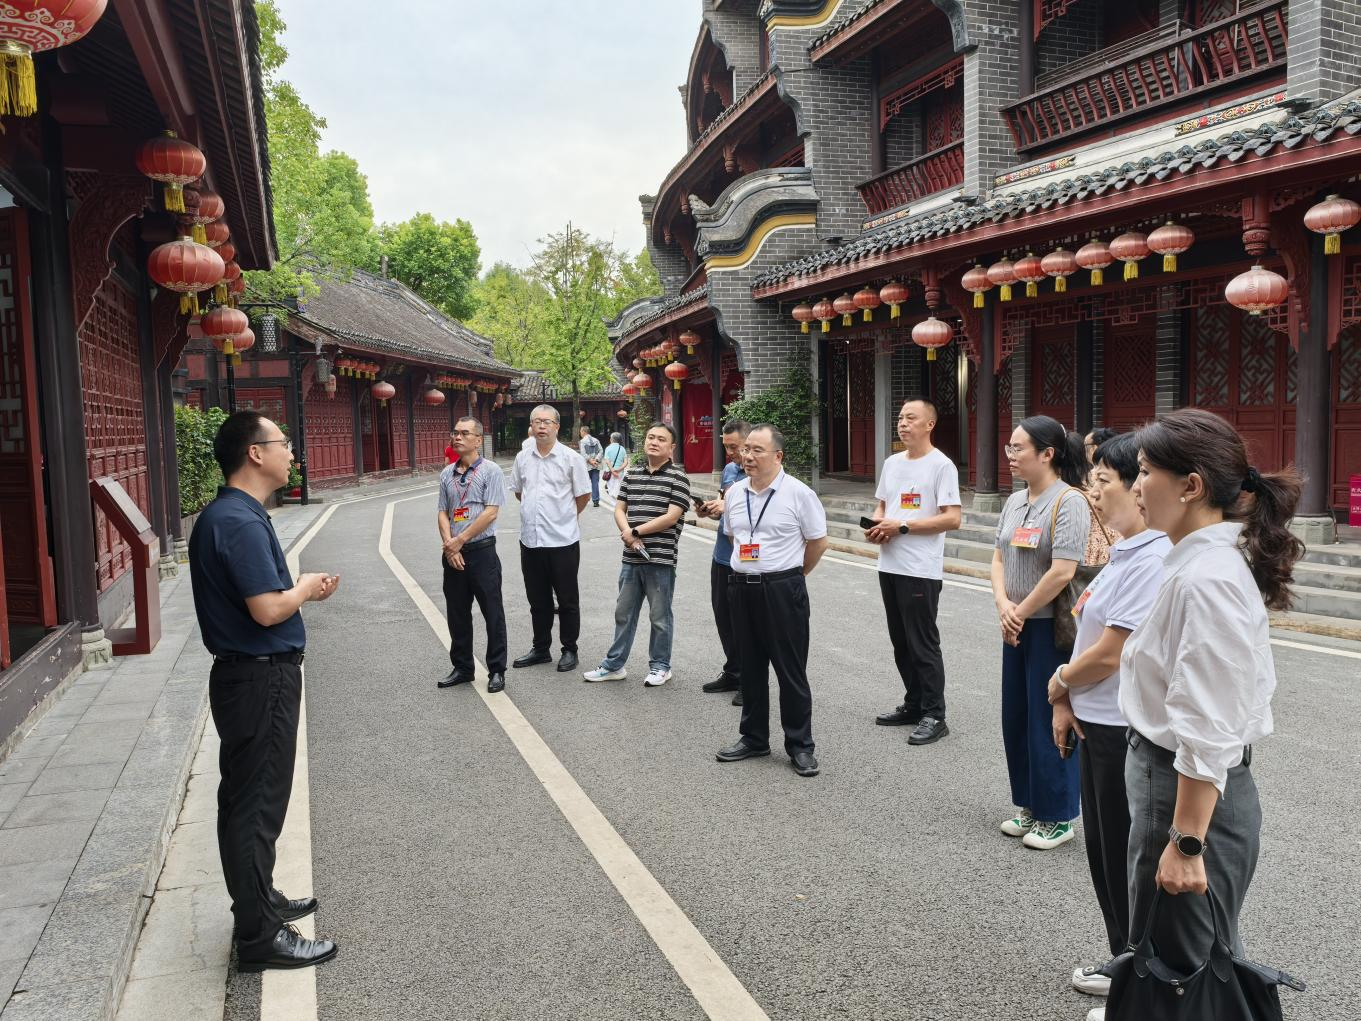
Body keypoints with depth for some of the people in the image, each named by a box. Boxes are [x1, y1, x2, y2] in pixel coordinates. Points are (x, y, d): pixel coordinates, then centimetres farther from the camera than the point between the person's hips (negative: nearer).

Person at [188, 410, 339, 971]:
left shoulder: (234, 515, 11)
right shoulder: (239, 522, -22)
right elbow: (267, 609, -27)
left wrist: (305, 588, 8)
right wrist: (305, 588, -10)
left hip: (258, 676, 11)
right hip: (260, 679, -11)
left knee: (251, 798, 20)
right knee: (256, 803, 0)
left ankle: (260, 900, 36)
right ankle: (260, 935, 12)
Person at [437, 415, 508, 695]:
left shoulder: (491, 471, -5)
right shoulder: (447, 474, 11)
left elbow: (491, 513, -12)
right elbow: (443, 513, 9)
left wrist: (459, 541, -13)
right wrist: (448, 544, -8)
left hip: (481, 552, -5)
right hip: (452, 554, 5)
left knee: (492, 614, 2)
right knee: (457, 614, 13)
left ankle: (497, 671, 12)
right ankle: (462, 668, 26)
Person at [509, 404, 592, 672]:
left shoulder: (571, 458, -7)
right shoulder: (522, 458, 6)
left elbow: (583, 495, 1)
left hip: (562, 539, -4)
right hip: (530, 539, 4)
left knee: (567, 600, 6)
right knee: (538, 600, 15)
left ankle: (569, 650, 17)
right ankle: (541, 649, 27)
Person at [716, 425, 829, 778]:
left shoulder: (799, 493, -9)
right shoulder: (735, 493, 6)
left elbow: (818, 541, -1)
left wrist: (791, 574, 8)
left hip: (782, 589, -5)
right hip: (742, 588, 5)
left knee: (791, 670, 1)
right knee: (751, 667, 14)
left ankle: (800, 745, 13)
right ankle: (754, 738, 27)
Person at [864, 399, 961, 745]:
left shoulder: (941, 466, -10)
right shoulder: (891, 463, 13)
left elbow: (952, 518, -16)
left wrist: (902, 526, -18)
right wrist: (876, 526, 0)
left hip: (921, 571, -8)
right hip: (889, 565, 8)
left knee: (923, 644, -2)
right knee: (900, 641, 15)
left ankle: (934, 715, 7)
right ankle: (913, 704, 27)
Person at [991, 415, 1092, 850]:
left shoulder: (1068, 502, -16)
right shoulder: (1015, 501, 9)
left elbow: (1062, 572, -22)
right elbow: (999, 558, 10)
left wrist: (1021, 612, -13)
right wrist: (1003, 605, -7)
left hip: (1052, 627, -8)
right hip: (1017, 626, 8)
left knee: (1049, 721, 2)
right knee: (1016, 717, 14)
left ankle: (1058, 817, 18)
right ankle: (1031, 806, 30)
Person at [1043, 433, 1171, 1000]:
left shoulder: (1152, 560, -24)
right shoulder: (1125, 552, 9)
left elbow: (1110, 654, -24)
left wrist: (1060, 682, -6)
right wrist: (1066, 700, 4)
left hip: (1126, 732, -10)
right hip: (1096, 723, 10)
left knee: (1125, 854, 8)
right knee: (1102, 846, 20)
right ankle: (1126, 958, 37)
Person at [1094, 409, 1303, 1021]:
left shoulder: (1205, 580, -25)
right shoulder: (1211, 561, 5)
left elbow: (1207, 734, -26)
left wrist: (1186, 844, -22)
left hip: (1190, 798, -9)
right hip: (1169, 782, 9)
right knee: (1171, 960, 24)